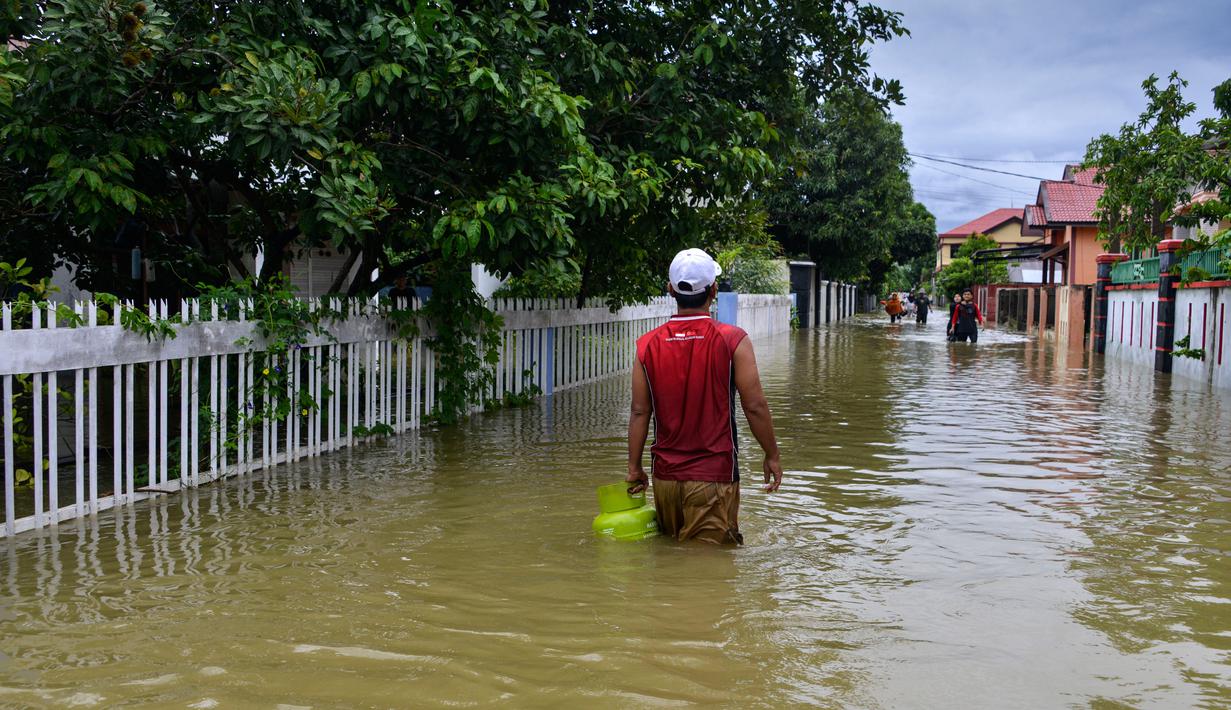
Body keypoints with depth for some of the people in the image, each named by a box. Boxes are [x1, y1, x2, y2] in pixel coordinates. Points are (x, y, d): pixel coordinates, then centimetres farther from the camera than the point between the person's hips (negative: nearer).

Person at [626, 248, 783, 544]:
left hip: (665, 475, 4)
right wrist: (772, 456, 4)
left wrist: (634, 467, 8)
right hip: (714, 476, -3)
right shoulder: (733, 341, -10)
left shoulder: (648, 345, -1)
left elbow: (640, 412, 0)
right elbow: (755, 406, -9)